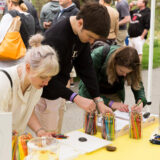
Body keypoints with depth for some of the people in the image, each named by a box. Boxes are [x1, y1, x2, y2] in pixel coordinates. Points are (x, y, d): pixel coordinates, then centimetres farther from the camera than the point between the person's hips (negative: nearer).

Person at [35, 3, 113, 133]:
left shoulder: (83, 33, -5)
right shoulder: (55, 38, -28)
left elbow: (86, 68, -2)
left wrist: (98, 100, -8)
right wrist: (76, 98, -36)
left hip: (58, 95, 7)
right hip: (43, 97, -7)